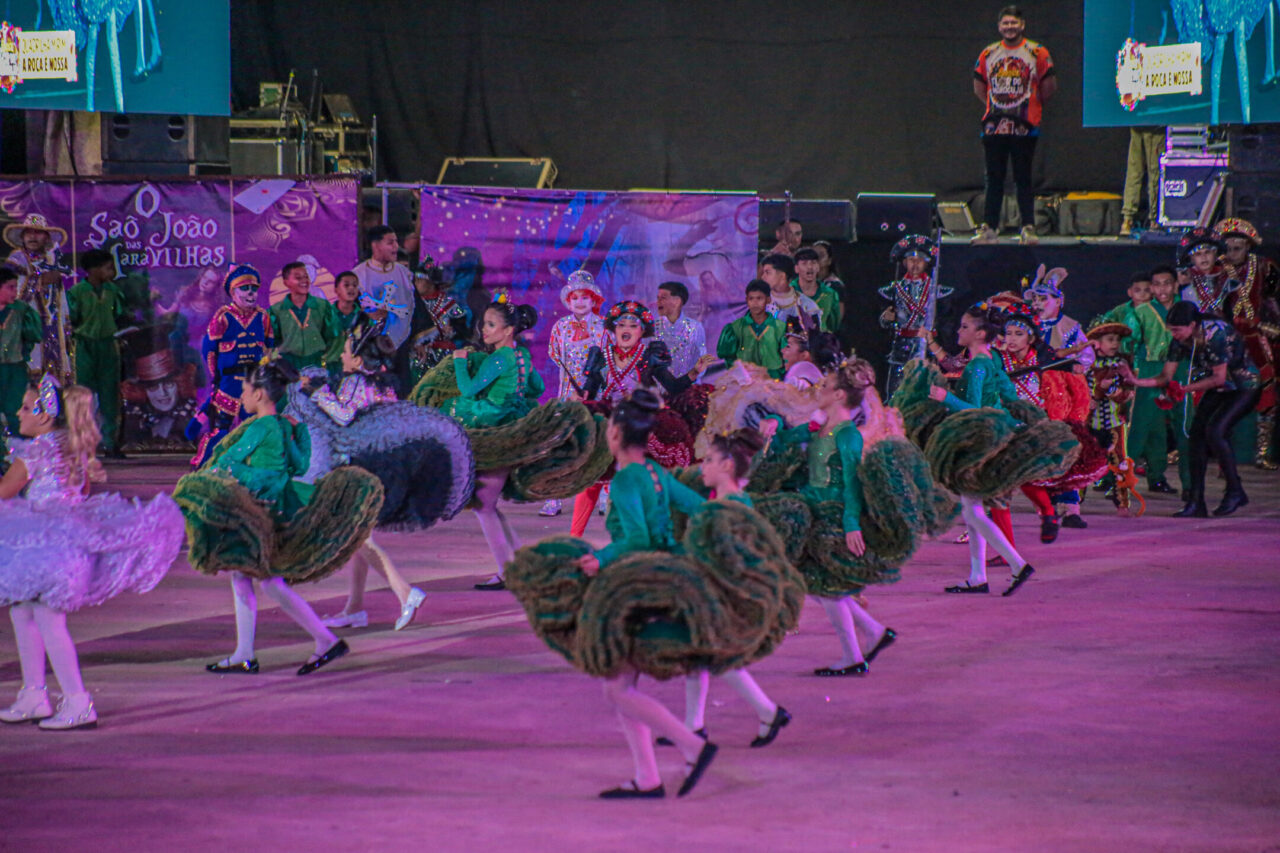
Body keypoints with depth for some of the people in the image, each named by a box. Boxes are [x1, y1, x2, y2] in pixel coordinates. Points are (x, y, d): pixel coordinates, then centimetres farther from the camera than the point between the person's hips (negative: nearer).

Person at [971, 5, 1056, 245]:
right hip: (994, 125, 3)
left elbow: (1049, 85, 5)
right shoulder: (988, 54, 10)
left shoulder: (1037, 53, 0)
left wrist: (1034, 104, 11)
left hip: (1024, 126, -3)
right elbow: (979, 86, 22)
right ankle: (989, 228, 6)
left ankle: (1028, 228, -1)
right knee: (993, 179, 4)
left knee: (1023, 178, -3)